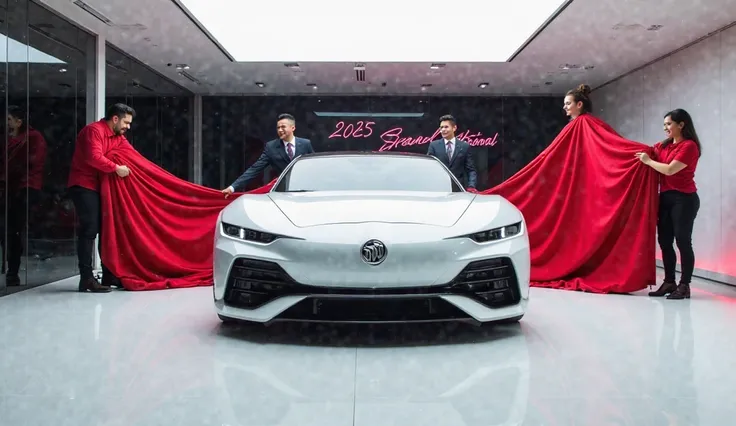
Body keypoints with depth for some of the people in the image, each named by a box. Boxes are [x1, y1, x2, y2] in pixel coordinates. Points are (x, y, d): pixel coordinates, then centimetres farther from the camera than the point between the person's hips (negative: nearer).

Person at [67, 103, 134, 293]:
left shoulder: (118, 136, 14)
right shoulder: (94, 130, -14)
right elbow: (94, 157, -27)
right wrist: (116, 168, -26)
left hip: (100, 187, 9)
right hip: (84, 185, -9)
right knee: (90, 229, -13)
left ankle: (109, 275, 13)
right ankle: (86, 278, -11)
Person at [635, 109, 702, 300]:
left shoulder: (689, 146, -10)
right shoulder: (664, 145, 14)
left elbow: (670, 169, -17)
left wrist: (648, 161, -7)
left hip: (684, 199, -8)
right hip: (665, 198, 8)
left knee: (683, 241, -5)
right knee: (665, 241, 7)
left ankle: (684, 286, 2)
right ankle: (669, 282, 14)